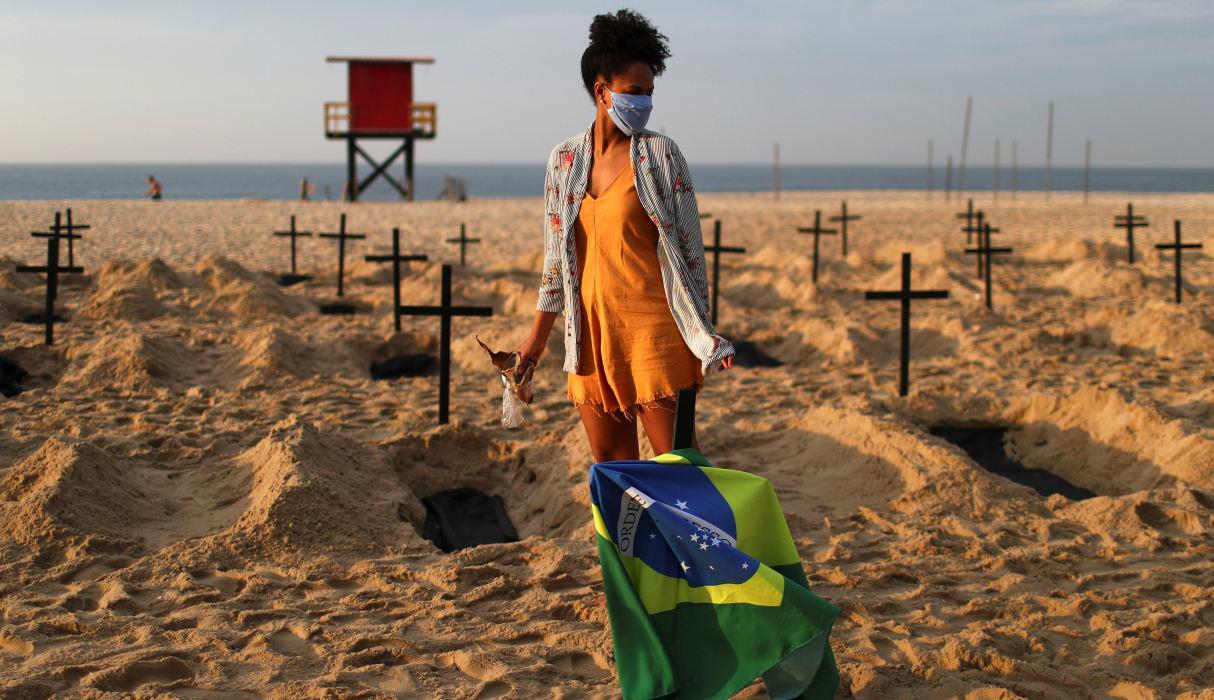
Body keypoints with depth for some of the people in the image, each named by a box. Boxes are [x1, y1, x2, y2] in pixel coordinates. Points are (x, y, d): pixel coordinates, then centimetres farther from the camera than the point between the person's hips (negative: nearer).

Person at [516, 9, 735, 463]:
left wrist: (703, 335, -3)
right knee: (610, 465, 9)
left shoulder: (660, 153, -2)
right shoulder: (564, 159, 8)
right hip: (592, 331, 4)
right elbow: (556, 256, 13)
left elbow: (689, 246, 0)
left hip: (652, 328, -4)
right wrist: (538, 337, 12)